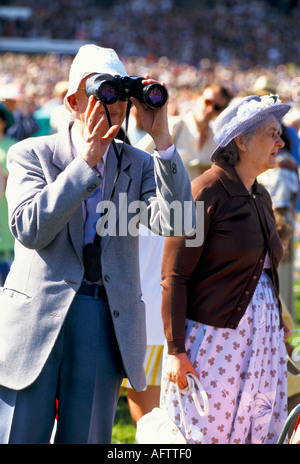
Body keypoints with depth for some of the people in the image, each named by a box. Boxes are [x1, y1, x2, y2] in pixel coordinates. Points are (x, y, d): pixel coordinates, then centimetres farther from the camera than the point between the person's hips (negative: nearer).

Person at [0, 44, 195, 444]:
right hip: (38, 317, -2)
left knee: (85, 438, 7)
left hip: (108, 323, 2)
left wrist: (162, 138, -14)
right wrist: (86, 161, -18)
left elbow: (177, 223, -9)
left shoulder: (140, 166, 9)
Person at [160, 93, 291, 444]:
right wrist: (175, 349, -16)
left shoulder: (261, 197, 12)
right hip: (211, 335, -7)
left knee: (260, 431, 6)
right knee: (200, 432, -2)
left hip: (261, 337, 8)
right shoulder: (207, 192, -11)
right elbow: (174, 276, -13)